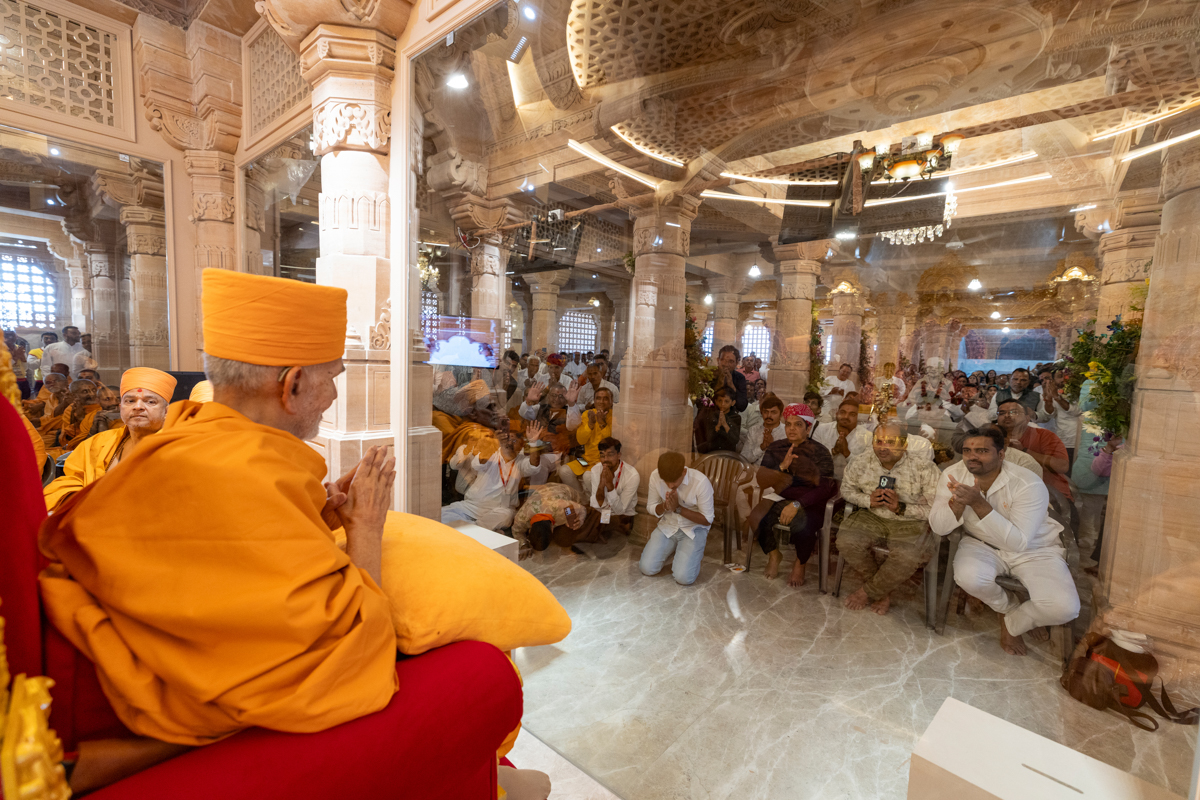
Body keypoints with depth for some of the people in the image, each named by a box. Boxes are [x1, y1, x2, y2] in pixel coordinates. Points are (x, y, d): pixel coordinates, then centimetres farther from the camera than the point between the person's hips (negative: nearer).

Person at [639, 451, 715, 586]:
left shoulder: (701, 482, -27)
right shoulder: (655, 476, -17)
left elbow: (707, 520, -17)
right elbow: (651, 507, -2)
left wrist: (678, 508, -27)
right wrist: (665, 506, -25)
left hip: (694, 528, -3)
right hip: (667, 526, 3)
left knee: (683, 578, -19)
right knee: (646, 568, -10)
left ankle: (695, 552, 15)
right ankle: (672, 549, 21)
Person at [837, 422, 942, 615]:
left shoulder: (923, 468, -15)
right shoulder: (860, 461, -6)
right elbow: (847, 489, 7)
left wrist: (901, 509, -24)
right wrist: (868, 500, -12)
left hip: (911, 522, -2)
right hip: (871, 516, 3)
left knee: (908, 557, -32)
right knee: (846, 542, -23)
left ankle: (868, 591, 0)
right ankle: (883, 589, 5)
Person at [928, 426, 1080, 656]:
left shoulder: (1029, 485, -24)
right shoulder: (954, 474, -14)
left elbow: (1018, 542, -31)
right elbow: (939, 528, -16)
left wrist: (978, 503, -41)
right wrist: (960, 500, -35)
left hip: (1035, 549, -1)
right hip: (982, 545, 2)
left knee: (1064, 608, -25)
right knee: (968, 576, -31)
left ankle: (1012, 624, 12)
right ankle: (1011, 608, 7)